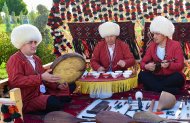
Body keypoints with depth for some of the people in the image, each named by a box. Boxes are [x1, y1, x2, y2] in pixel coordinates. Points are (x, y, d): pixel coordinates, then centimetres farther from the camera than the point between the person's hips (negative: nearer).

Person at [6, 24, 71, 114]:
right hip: (28, 99, -9)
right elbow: (16, 80, -25)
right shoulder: (15, 59, -10)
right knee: (56, 103, -28)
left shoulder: (36, 59, 18)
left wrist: (57, 85, -1)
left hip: (43, 92, 9)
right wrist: (41, 77, -32)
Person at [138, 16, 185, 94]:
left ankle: (153, 87, -22)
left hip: (171, 77, -4)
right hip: (157, 77, 4)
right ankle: (170, 91, -28)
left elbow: (180, 65, -14)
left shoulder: (176, 45, -6)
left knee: (178, 77, -35)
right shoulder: (152, 46, 5)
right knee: (142, 75, -22)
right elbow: (143, 62, 3)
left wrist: (169, 65, -34)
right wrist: (146, 66, -22)